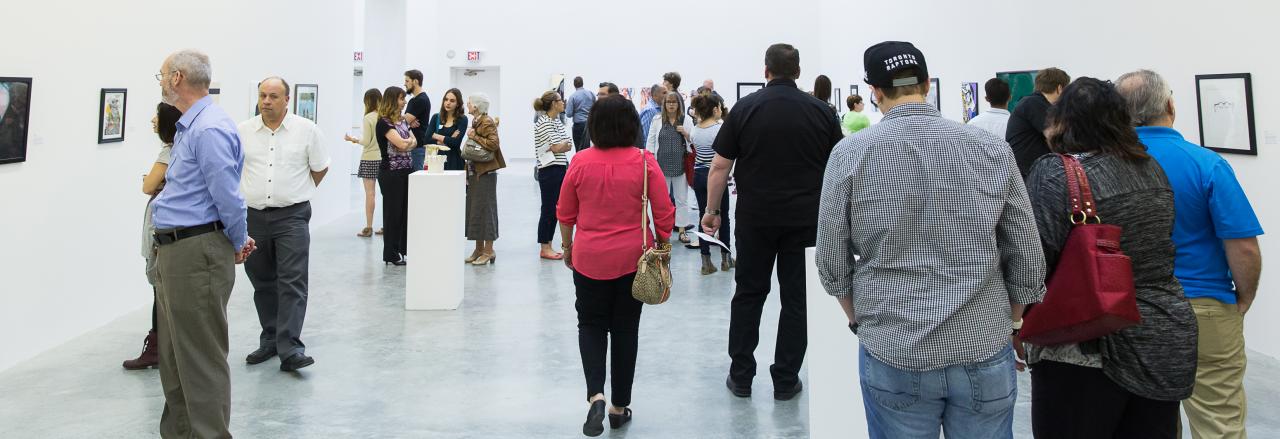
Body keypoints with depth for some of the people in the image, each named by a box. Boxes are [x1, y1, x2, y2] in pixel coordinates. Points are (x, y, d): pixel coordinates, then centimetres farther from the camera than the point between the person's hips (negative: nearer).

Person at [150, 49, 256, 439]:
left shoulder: (209, 129, -19)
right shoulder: (188, 126, 15)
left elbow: (228, 197, -21)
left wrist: (238, 244, -6)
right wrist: (236, 239, 17)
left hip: (197, 253, -11)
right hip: (174, 251, 11)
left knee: (201, 357, -3)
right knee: (173, 353, 18)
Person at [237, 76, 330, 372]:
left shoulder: (306, 130, -2)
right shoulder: (242, 132, 3)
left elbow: (320, 169, 10)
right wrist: (252, 193, 16)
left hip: (291, 216, -3)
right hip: (252, 217, 3)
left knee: (293, 283, -10)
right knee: (263, 283, 11)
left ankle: (290, 349, -11)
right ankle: (270, 341, 24)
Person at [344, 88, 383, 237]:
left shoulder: (368, 118, -12)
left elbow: (366, 142, -12)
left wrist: (353, 140, 6)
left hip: (370, 159, -4)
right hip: (384, 158, 4)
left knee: (370, 193, 0)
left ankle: (368, 228, 3)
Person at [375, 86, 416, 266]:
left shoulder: (402, 120, 13)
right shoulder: (384, 123, -12)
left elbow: (414, 142, 7)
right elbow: (401, 143, -20)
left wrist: (405, 143, -11)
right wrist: (409, 140, -1)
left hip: (407, 170, 7)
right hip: (391, 172, -7)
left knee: (407, 209, 7)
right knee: (393, 211, 0)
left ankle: (405, 248, 16)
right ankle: (391, 254, 10)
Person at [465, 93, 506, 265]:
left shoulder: (487, 122, -12)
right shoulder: (476, 122, 15)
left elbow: (493, 144, -26)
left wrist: (475, 136, -18)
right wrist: (467, 172, 15)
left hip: (485, 173, -9)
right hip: (474, 172, 9)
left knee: (484, 209, -5)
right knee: (474, 209, 11)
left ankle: (488, 251, 2)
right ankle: (479, 249, 19)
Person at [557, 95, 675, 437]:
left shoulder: (580, 162, -7)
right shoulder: (644, 162, -10)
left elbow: (564, 213, 2)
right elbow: (664, 214, -6)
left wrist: (567, 247, 17)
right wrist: (662, 244, 9)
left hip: (589, 258, 0)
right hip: (633, 258, 0)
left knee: (591, 325, 15)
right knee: (625, 329, 13)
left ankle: (595, 395, -6)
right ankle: (620, 407, 21)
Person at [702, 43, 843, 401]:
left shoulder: (746, 107, -2)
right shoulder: (821, 111, 1)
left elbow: (720, 167, -3)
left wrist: (712, 210, 6)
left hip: (756, 217, 0)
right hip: (805, 219, 0)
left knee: (748, 294, 11)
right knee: (796, 298, 7)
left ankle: (741, 377, 17)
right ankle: (785, 381, 13)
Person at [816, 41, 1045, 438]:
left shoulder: (850, 153, -6)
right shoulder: (992, 149, -2)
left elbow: (832, 264, -1)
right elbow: (1028, 262, 1)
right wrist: (1006, 325, 16)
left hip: (892, 353, -1)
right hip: (985, 352, 1)